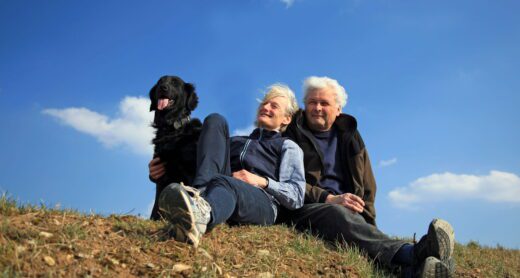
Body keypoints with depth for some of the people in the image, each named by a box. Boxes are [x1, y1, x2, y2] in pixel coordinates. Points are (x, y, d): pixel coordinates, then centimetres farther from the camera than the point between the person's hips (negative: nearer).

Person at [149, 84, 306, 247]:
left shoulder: (288, 147, 25)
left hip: (262, 201, -3)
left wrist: (263, 181, -5)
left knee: (223, 183, -39)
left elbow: (297, 197, 10)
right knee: (215, 120, -8)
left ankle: (199, 216, -76)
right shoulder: (235, 141, 37)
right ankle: (197, 194, -34)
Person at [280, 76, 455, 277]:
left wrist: (366, 223, 4)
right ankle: (411, 253, -62)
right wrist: (329, 199, -15)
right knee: (338, 214, -38)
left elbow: (367, 188, 21)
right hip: (304, 208, -3)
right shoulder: (292, 134, 10)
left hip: (346, 210, 3)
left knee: (356, 224, -35)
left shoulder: (350, 137, 22)